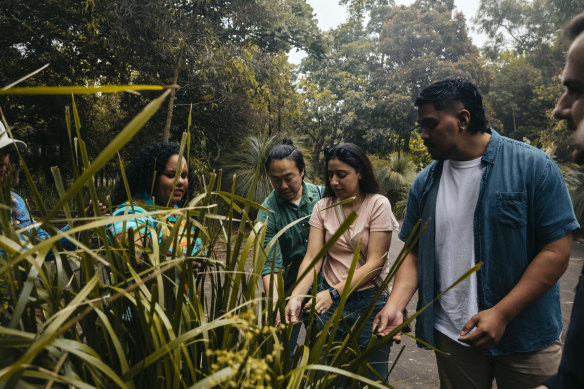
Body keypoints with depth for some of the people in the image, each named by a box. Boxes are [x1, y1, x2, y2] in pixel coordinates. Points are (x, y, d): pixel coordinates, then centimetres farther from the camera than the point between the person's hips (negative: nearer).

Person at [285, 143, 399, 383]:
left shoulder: (378, 205, -10)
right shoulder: (323, 207, -1)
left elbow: (375, 262, -15)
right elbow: (312, 257, -8)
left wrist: (335, 292, -25)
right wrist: (296, 296, -24)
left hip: (369, 301, -3)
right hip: (329, 300, 3)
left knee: (371, 377, 10)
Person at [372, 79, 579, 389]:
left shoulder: (533, 166, -10)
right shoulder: (425, 182, 1)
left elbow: (557, 251, -12)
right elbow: (415, 253, 4)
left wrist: (501, 313, -17)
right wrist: (395, 305, -12)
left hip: (527, 338, -2)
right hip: (451, 337, 3)